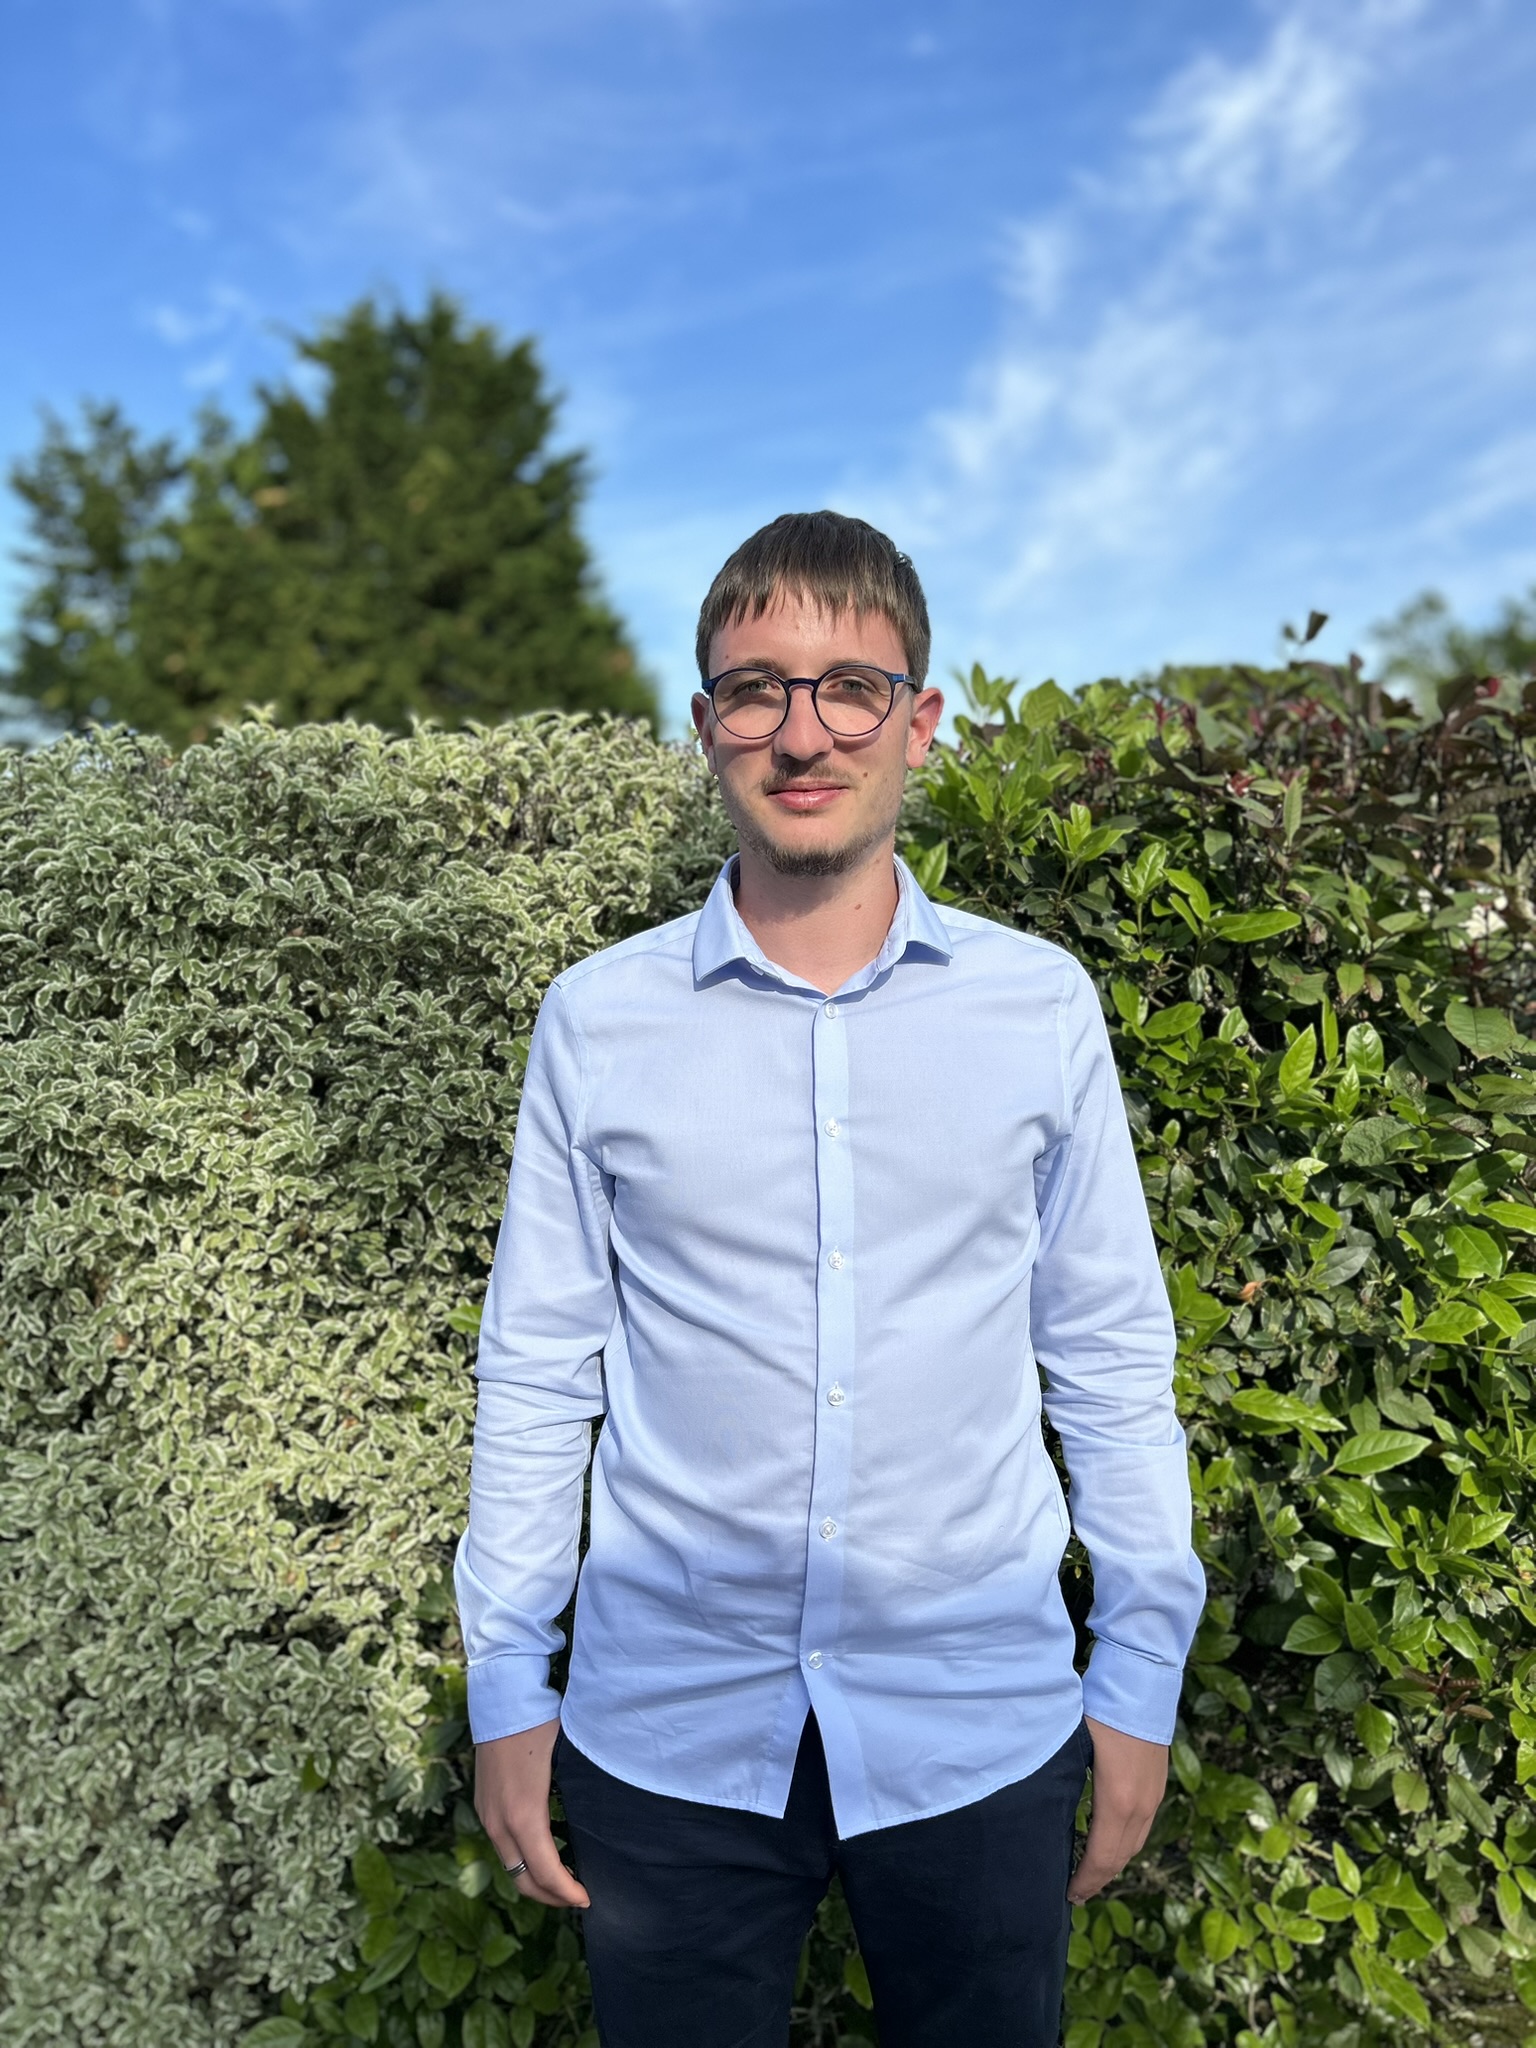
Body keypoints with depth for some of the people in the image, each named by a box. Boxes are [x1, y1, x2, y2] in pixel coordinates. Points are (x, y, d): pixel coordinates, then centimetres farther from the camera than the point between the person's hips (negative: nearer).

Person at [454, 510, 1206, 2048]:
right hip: (667, 1728, 0)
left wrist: (1141, 1676, 4)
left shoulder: (1043, 1007, -4)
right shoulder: (596, 1021, -4)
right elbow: (535, 1369, 1)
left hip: (981, 1720, 1)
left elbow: (1111, 1357, 2)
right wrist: (507, 1686, 3)